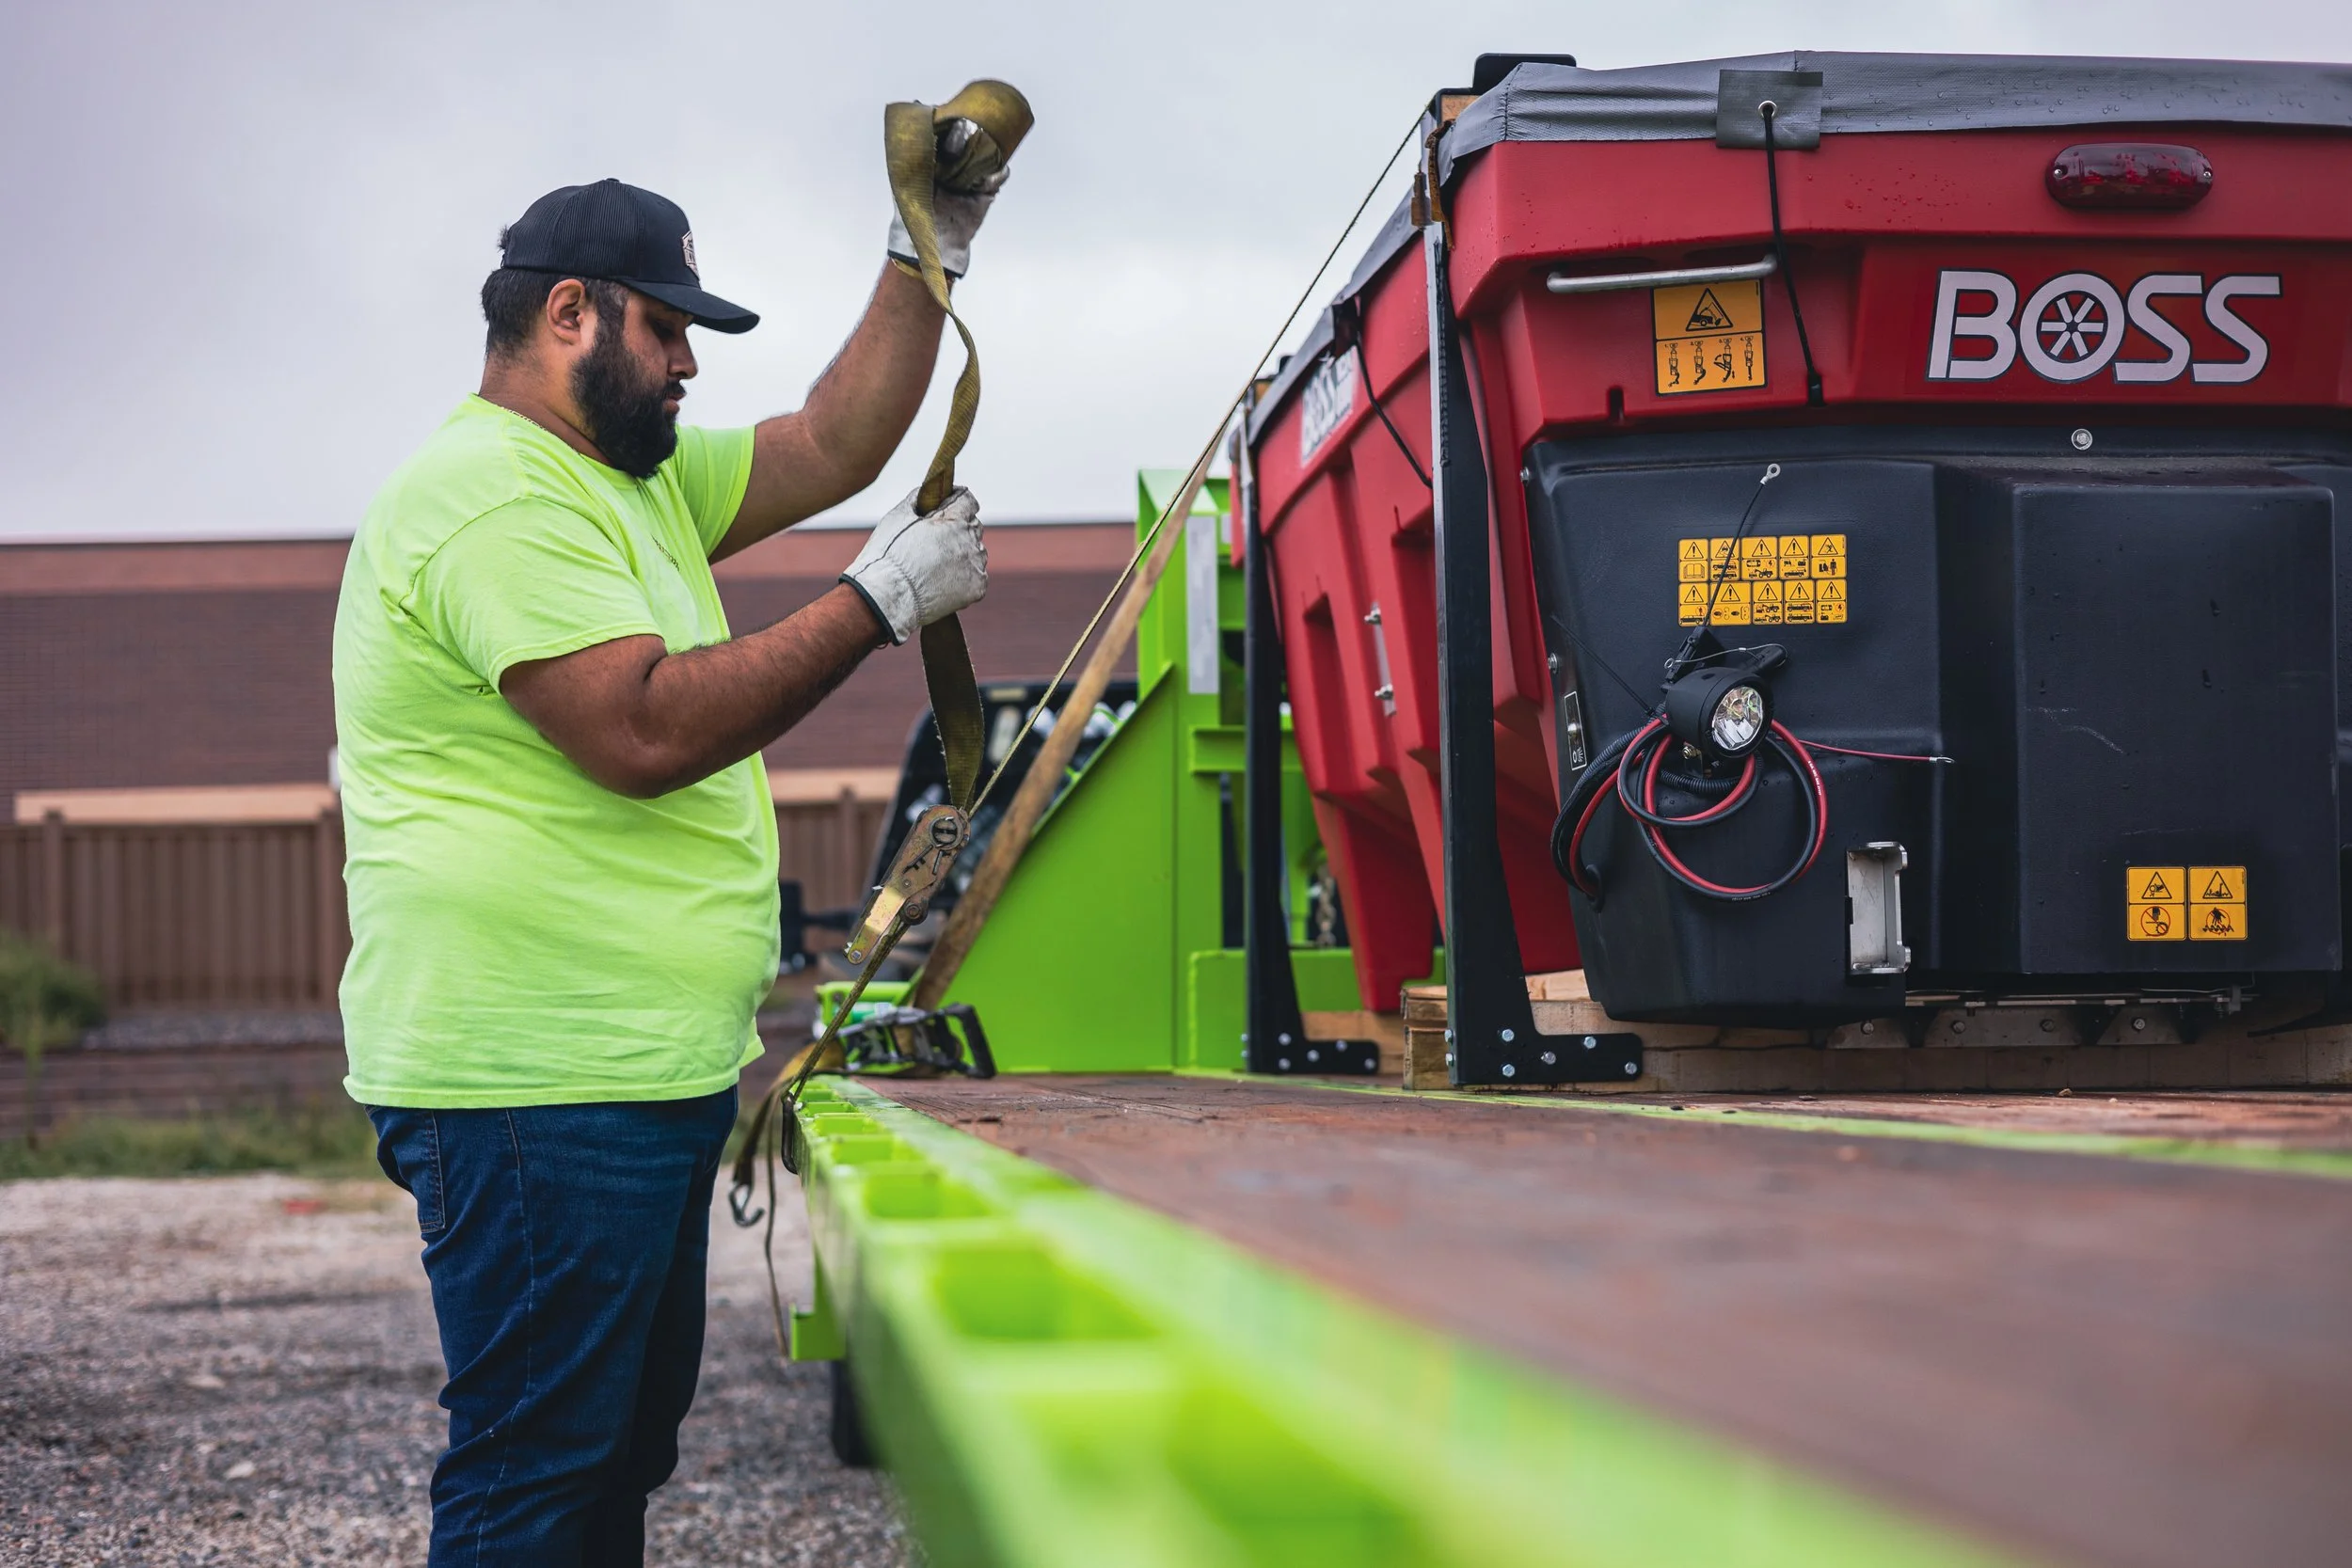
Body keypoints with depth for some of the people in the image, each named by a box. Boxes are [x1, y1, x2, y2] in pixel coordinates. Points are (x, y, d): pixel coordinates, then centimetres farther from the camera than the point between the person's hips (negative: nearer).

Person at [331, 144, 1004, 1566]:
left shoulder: (638, 477, 19)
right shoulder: (494, 495, -15)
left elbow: (831, 447, 21)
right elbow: (644, 729, -25)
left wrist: (932, 255, 12)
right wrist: (882, 600, -18)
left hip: (648, 1074, 11)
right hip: (539, 1084, -11)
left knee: (622, 1449, 17)